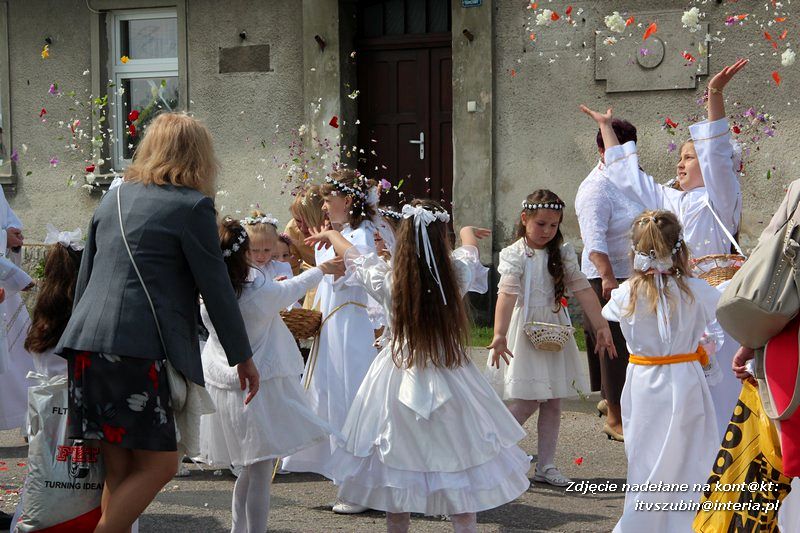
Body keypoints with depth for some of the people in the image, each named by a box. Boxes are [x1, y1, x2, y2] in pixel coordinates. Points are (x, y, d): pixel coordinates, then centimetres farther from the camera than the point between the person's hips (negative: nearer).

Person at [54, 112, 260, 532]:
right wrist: (242, 356, 10)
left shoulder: (113, 198, 18)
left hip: (85, 344, 7)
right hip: (137, 349, -7)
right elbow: (216, 288, 0)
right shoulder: (193, 205, -1)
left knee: (119, 470, 12)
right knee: (159, 464, 1)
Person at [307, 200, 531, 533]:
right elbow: (470, 248, 16)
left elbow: (350, 254, 8)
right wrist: (467, 232, 39)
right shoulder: (456, 275, -9)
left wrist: (330, 234, 29)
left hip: (398, 381, 0)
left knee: (396, 472, 11)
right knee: (459, 466, 9)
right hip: (449, 378, 0)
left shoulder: (386, 280, -12)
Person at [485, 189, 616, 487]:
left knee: (553, 401, 8)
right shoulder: (514, 255, -10)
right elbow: (507, 294, -23)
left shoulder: (562, 254, 6)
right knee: (528, 401, -8)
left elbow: (582, 289, 1)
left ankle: (546, 466, 16)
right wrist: (499, 335, -35)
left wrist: (601, 326, -9)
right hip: (525, 331, -5)